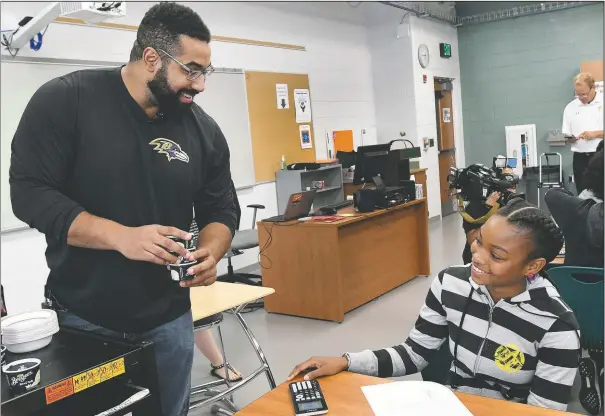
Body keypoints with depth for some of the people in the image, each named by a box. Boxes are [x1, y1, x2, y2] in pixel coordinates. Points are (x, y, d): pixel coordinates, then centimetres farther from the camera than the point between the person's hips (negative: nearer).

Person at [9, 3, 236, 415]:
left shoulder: (204, 129, -1)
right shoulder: (64, 100, -11)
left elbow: (221, 209, 5)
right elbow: (29, 191, -15)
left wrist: (210, 253, -17)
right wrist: (121, 236, -27)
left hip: (168, 320, 3)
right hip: (82, 318, -3)